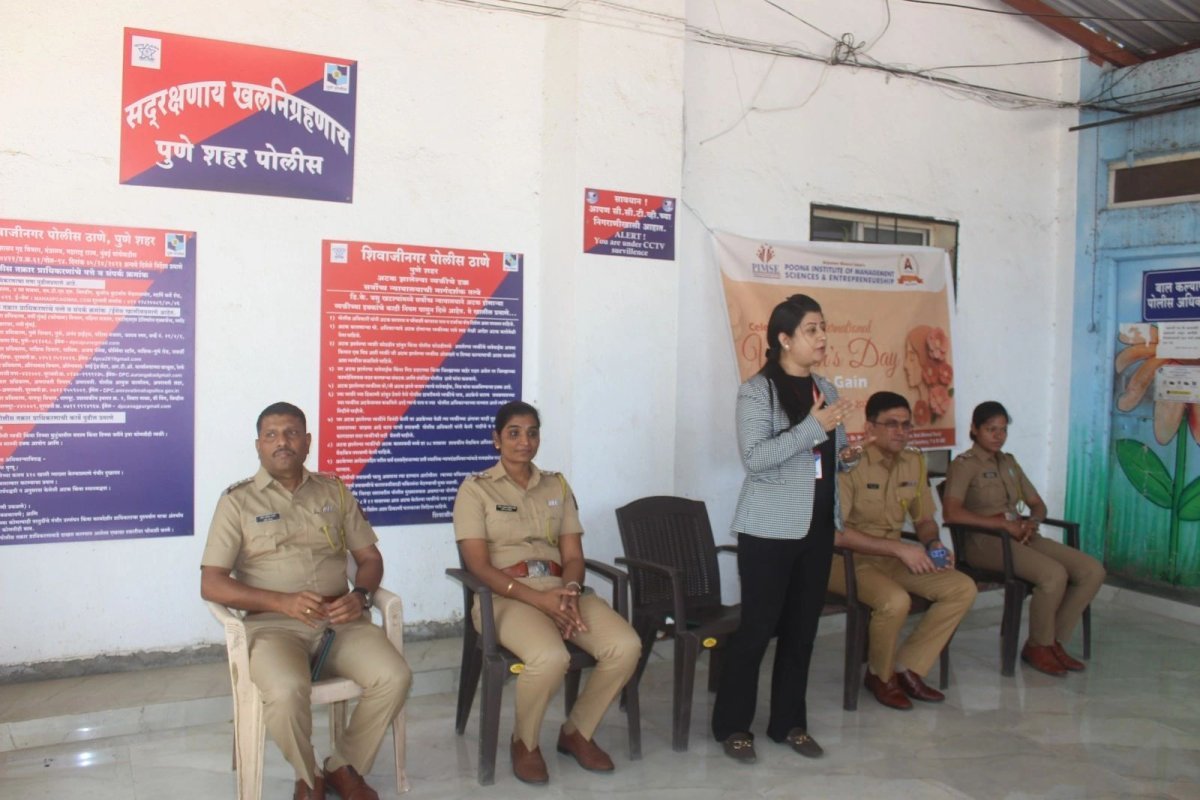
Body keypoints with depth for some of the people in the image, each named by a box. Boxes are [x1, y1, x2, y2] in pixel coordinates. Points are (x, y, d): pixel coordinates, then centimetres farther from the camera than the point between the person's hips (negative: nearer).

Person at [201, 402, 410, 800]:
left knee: (395, 677, -22)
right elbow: (211, 585, -5)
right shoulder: (238, 500, 2)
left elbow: (370, 557, 15)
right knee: (287, 691, -34)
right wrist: (282, 601, -20)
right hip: (272, 623, -3)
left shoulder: (334, 491, 13)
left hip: (340, 619, 3)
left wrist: (359, 596, -9)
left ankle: (344, 767, 4)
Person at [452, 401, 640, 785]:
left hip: (560, 589, 5)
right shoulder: (475, 488, 1)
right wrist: (538, 598, -19)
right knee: (550, 657, -36)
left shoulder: (557, 485, 15)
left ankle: (576, 732, 5)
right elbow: (478, 565, -8)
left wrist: (569, 590, -14)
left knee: (626, 647, -21)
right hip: (506, 595, -5)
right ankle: (524, 742, -2)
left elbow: (573, 556, 10)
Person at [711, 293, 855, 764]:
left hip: (817, 526, 7)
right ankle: (732, 724, 15)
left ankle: (789, 722, 25)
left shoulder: (825, 389, 10)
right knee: (758, 626, 0)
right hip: (770, 529, -6)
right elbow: (754, 458, -21)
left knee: (802, 626, 12)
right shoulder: (757, 390, -11)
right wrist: (813, 426, -23)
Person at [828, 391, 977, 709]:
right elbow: (835, 533, -26)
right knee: (895, 600, -33)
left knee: (963, 588, -7)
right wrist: (900, 548, -26)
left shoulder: (914, 462, 4)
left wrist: (933, 544, -8)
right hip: (847, 560, -7)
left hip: (893, 557, 8)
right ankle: (880, 675, -3)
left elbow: (924, 519, 16)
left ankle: (907, 668, 0)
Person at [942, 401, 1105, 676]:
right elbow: (951, 512, -20)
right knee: (1054, 574, -31)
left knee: (1093, 571, -11)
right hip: (985, 542, -8)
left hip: (1020, 537, 8)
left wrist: (1031, 522, -3)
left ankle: (1053, 640, 0)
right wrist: (1003, 523, -19)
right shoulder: (964, 465, -4)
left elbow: (1038, 505, 22)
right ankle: (1037, 647, -8)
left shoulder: (1009, 462, 20)